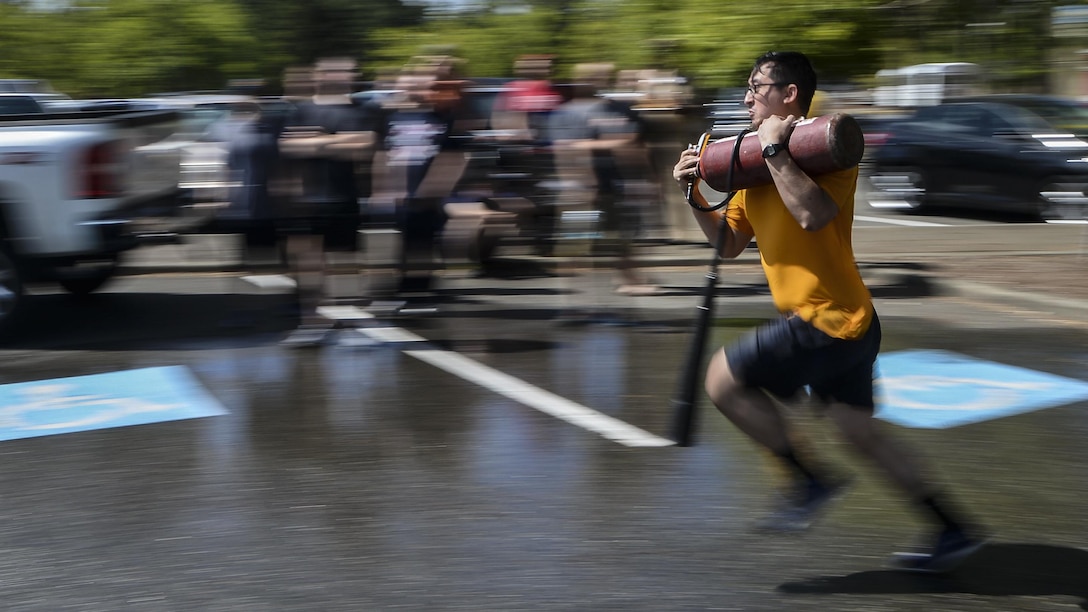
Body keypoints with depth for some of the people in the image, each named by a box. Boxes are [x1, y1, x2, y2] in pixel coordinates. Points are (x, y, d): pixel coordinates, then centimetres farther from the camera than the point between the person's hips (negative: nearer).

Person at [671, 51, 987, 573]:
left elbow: (813, 214, -32)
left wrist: (774, 151, -24)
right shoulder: (759, 165, 16)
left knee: (723, 380, -7)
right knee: (860, 432, 13)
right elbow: (729, 244, 19)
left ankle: (810, 480, 3)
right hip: (841, 323, 10)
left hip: (829, 321, -10)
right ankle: (954, 532, 20)